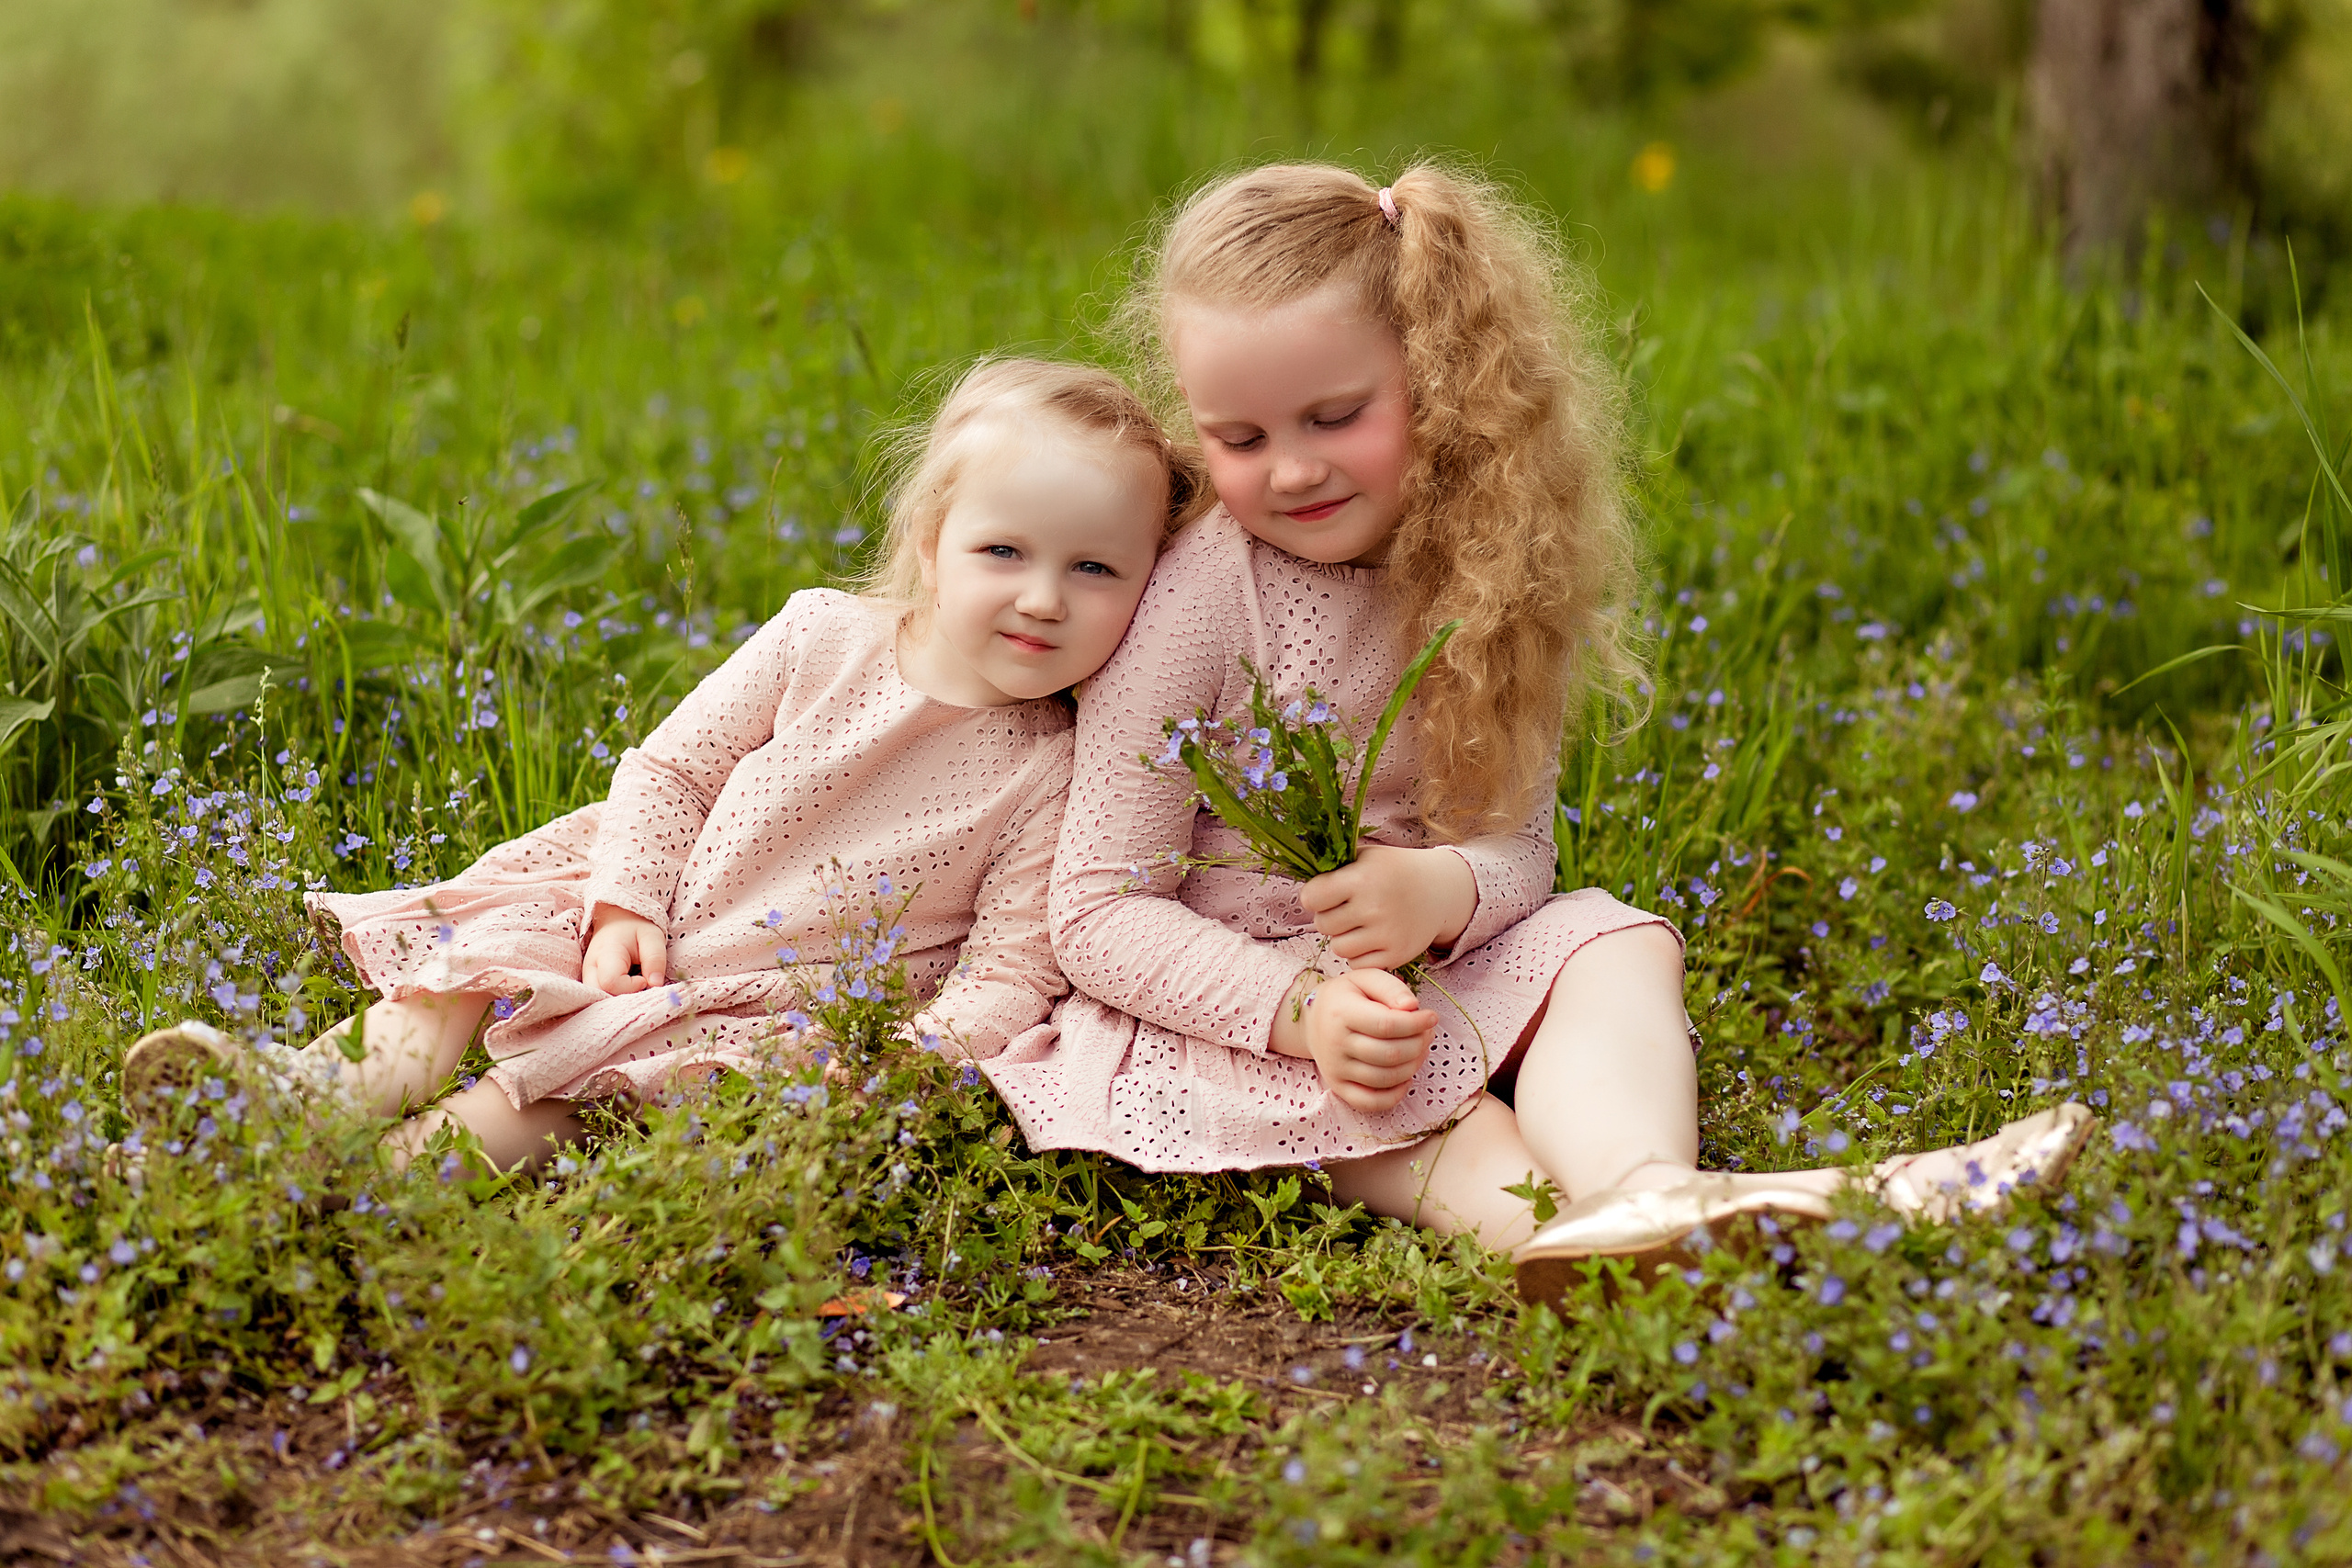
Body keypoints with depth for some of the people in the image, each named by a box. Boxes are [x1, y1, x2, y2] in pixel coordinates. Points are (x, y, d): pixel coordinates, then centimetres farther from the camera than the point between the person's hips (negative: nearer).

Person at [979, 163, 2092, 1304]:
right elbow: (1099, 914, -16)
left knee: (1619, 944, -21)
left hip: (1432, 979, 4)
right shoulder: (1196, 602, -16)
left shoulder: (1498, 579, -2)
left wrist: (1449, 889, -29)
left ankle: (1640, 1190, -52)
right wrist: (1301, 1004, -31)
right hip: (1228, 997, -4)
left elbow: (1518, 843, -3)